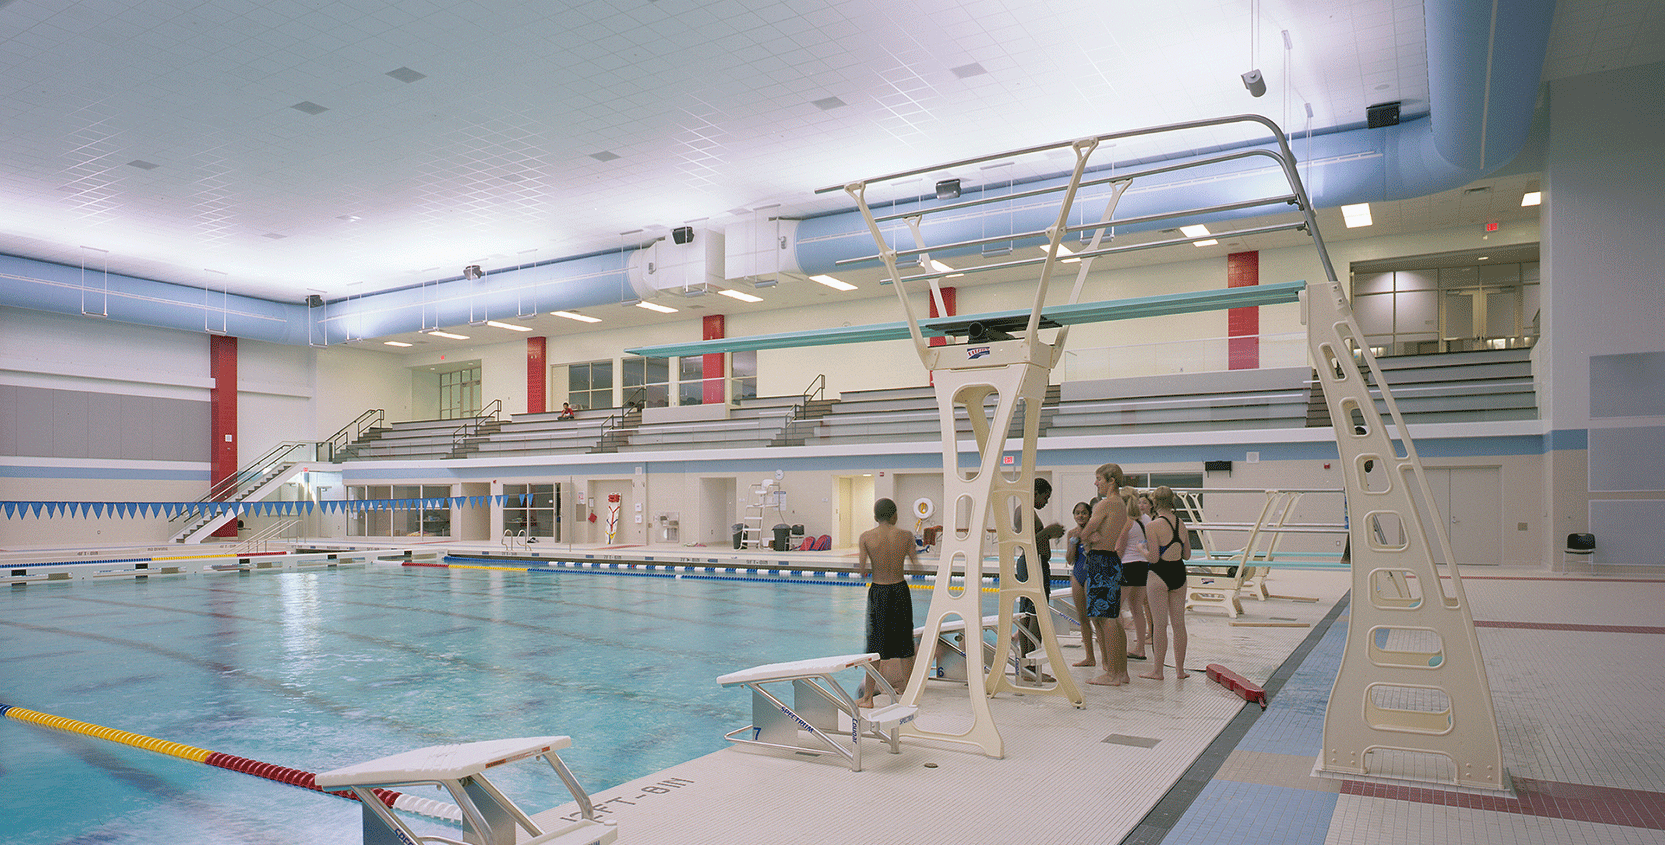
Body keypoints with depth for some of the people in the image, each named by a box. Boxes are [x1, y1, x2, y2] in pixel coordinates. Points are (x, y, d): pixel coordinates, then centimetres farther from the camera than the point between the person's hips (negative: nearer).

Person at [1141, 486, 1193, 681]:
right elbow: (1187, 555, 10)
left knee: (1160, 624, -1)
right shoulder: (1182, 524, 4)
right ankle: (1180, 669, 18)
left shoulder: (1153, 526, -14)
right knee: (1178, 623, 11)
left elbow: (1154, 558, -17)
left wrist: (1142, 548, 1)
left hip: (1159, 576, -5)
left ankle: (1157, 670, 5)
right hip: (1179, 574, 5)